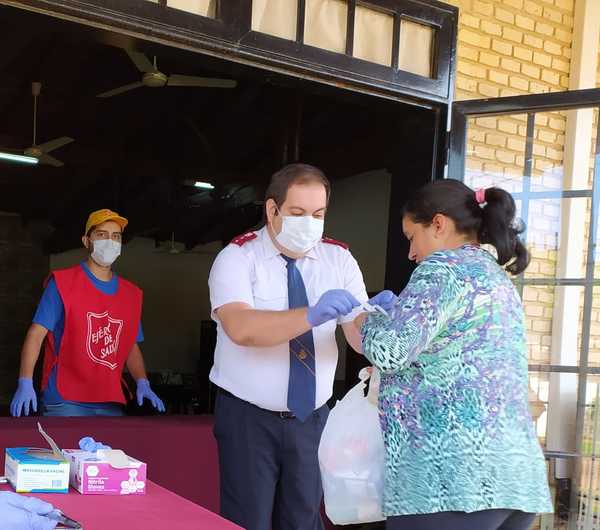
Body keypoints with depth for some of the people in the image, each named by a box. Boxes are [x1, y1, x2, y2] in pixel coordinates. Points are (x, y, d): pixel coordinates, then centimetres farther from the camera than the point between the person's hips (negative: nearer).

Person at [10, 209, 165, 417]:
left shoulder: (131, 294, 13)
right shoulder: (62, 283, -2)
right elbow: (37, 334, -7)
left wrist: (142, 382, 1)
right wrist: (25, 383, -19)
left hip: (110, 403, 5)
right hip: (65, 401, -5)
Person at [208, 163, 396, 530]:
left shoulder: (339, 259, 1)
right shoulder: (238, 257, -11)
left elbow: (360, 339, -7)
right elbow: (241, 328, -28)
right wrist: (311, 315, -41)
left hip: (311, 417, 4)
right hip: (249, 417, -3)